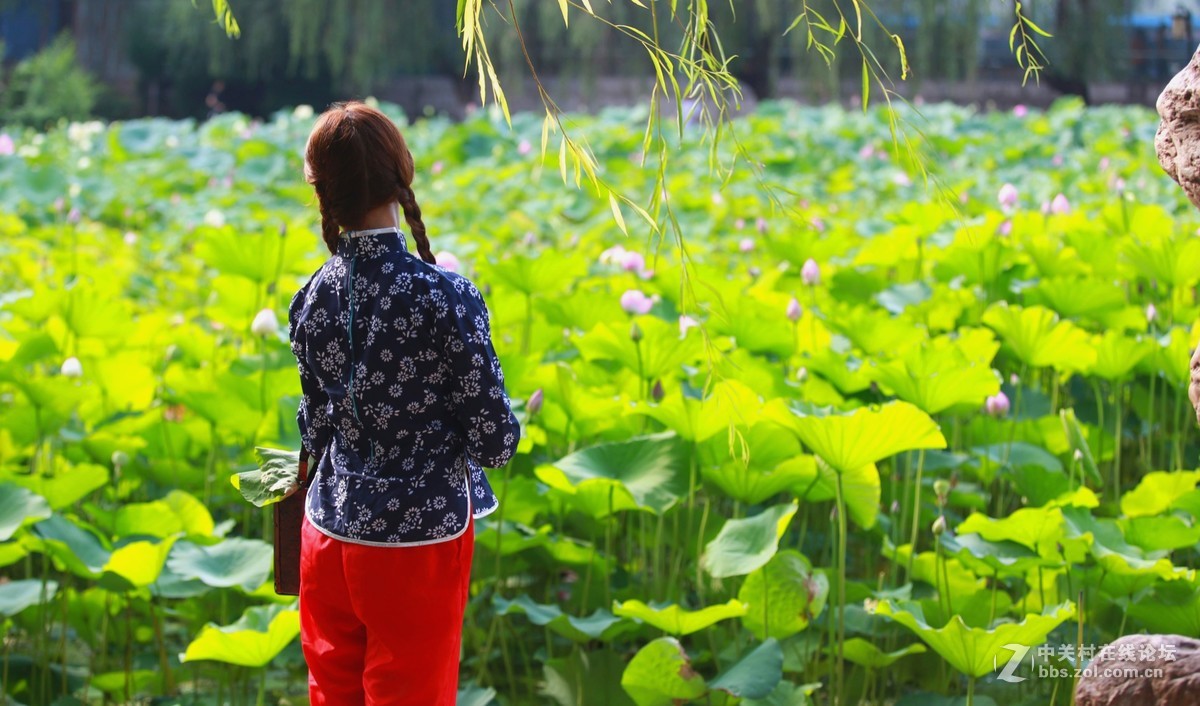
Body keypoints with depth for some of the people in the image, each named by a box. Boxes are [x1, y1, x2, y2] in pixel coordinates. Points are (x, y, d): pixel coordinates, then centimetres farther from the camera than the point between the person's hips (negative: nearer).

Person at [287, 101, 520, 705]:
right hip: (418, 543, -5)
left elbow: (314, 428, 6)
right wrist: (500, 424, 6)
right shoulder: (445, 298, -19)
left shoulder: (312, 299, -4)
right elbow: (494, 441, -15)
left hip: (328, 537, 5)